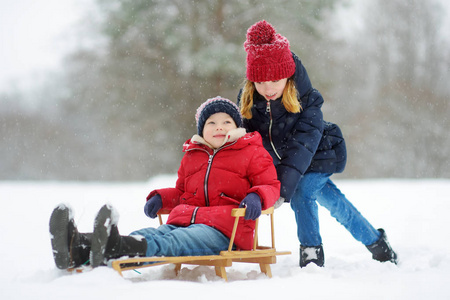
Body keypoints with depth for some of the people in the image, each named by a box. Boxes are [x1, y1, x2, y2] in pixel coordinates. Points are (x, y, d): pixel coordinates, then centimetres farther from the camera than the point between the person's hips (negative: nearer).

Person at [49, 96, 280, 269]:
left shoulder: (253, 153, 14)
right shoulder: (191, 156, 29)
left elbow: (271, 184, 8)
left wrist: (257, 197, -15)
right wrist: (161, 198, 14)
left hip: (223, 230, -5)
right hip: (184, 221, 5)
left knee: (174, 241, -36)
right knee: (150, 235, -27)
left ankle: (115, 247, -70)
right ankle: (79, 248, -56)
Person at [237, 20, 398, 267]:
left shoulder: (306, 101, -31)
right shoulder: (246, 101, -18)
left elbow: (302, 146, -38)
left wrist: (283, 188, -47)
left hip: (319, 157, -5)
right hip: (285, 161, 5)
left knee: (300, 192, -28)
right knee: (333, 201, 13)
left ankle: (312, 254, -14)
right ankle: (375, 241, 32)